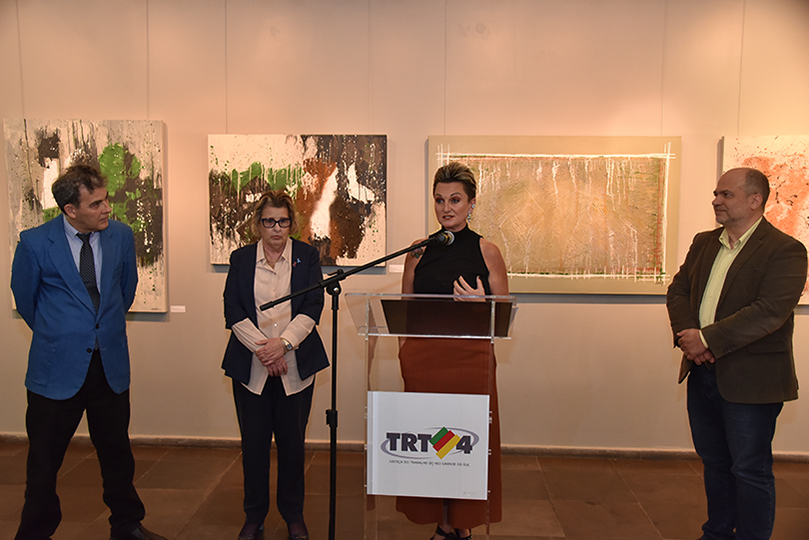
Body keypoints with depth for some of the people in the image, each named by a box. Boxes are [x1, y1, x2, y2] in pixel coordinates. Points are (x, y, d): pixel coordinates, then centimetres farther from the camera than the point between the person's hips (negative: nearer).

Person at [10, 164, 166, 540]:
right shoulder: (34, 243, -10)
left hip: (111, 365, 3)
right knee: (44, 465, 10)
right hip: (57, 368, -3)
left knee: (117, 453, 16)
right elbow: (24, 298, 6)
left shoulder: (121, 235, -1)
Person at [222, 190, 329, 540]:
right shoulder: (241, 259, 6)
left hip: (295, 365, 0)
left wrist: (284, 343, -16)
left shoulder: (307, 256, 4)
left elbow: (312, 308, -4)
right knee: (254, 443, 7)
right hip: (250, 366, 1)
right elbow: (233, 312, -1)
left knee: (292, 442, 7)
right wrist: (262, 347, -13)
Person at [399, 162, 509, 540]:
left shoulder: (487, 252, 2)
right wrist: (406, 353, 2)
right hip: (424, 360, 2)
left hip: (471, 360, -2)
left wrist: (480, 303, -14)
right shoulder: (418, 252, 8)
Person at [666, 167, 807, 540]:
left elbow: (769, 311, -23)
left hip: (751, 379, -7)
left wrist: (708, 339, -23)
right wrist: (686, 334, -10)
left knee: (750, 471, 6)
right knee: (714, 463, 19)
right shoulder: (704, 243, 10)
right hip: (703, 372, 7)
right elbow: (678, 291, 8)